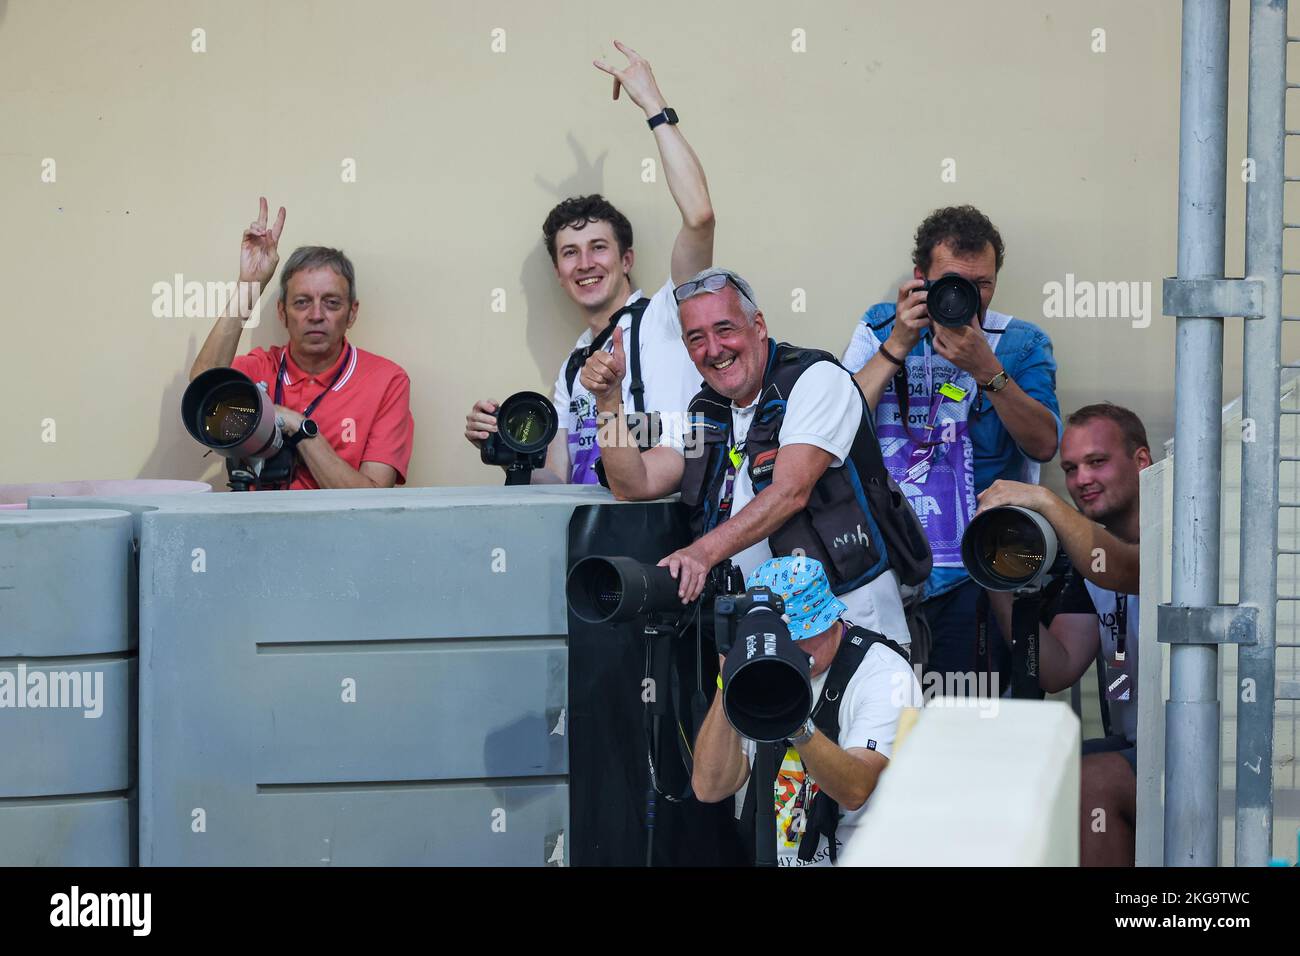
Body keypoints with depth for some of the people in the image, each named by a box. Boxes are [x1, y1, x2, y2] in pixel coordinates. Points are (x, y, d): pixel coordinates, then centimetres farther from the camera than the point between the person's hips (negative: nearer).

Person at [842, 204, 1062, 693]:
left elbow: (1044, 443, -6)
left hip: (973, 576, -1)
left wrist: (986, 369, -16)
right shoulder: (880, 328, 11)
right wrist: (897, 347, -8)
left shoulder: (1021, 343, 8)